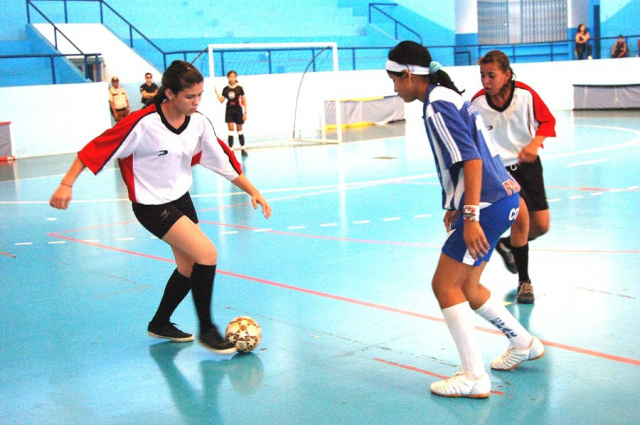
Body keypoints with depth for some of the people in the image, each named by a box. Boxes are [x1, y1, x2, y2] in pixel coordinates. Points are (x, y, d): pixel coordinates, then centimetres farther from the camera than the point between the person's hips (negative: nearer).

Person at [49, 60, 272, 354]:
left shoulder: (199, 122, -6)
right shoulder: (143, 124, -25)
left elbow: (222, 160, 3)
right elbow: (97, 148, -20)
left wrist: (252, 191, 1)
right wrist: (66, 184, -25)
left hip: (181, 198, 8)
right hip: (151, 206, -8)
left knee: (189, 268, 15)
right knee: (207, 254, -18)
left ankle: (160, 324, 38)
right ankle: (206, 330, -1)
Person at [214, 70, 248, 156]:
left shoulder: (239, 88, -5)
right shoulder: (226, 89, 3)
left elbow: (244, 101, -2)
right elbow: (221, 100, 3)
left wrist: (245, 113, -5)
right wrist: (216, 92, -6)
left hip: (238, 111, -1)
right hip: (229, 111, 1)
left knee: (239, 129, 8)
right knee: (231, 129, -4)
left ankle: (242, 149, 19)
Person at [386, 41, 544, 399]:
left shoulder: (438, 105, -14)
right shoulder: (449, 95, 16)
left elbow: (472, 160, -23)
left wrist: (470, 217, -26)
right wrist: (457, 206, 28)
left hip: (488, 205, -10)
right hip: (503, 195, 10)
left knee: (445, 285, -4)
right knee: (465, 286, 17)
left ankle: (475, 378, 1)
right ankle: (524, 344, 32)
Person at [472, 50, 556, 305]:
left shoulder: (525, 94, -15)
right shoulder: (477, 103, -16)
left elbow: (547, 121, -5)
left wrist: (534, 144, -24)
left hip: (528, 163, 3)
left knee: (542, 225, 5)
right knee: (521, 215, -22)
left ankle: (506, 245, 39)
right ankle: (524, 281, -5)